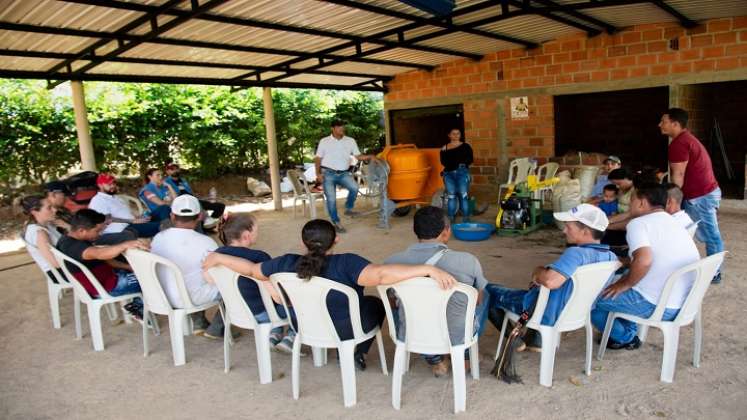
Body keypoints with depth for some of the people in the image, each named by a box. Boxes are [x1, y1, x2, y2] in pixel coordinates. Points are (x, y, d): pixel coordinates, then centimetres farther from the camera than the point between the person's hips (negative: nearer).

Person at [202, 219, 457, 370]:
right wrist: (428, 269, -49)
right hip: (347, 329, -4)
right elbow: (381, 274, -48)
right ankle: (357, 354, 28)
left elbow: (252, 269, -6)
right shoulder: (345, 264, -33)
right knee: (376, 303, 26)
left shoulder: (288, 264, -18)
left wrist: (217, 258, 10)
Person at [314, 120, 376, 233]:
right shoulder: (324, 141, 5)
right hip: (328, 173, -1)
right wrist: (318, 173, -5)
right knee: (331, 198, -9)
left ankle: (349, 209, -1)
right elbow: (318, 159, 6)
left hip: (343, 173, 1)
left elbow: (358, 156, 7)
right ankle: (336, 223, 5)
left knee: (354, 187, -25)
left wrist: (369, 157, -11)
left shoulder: (350, 141, 9)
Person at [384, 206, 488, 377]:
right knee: (484, 299, 26)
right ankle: (464, 355, 36)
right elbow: (478, 299, 1)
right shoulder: (467, 261, -19)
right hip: (456, 337, 0)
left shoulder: (393, 262, -15)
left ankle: (434, 360, 32)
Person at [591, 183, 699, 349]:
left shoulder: (638, 223, -13)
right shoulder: (674, 223, 13)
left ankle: (625, 337, 20)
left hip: (658, 307, -9)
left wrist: (624, 285, -14)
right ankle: (630, 329, 28)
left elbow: (644, 260, -31)